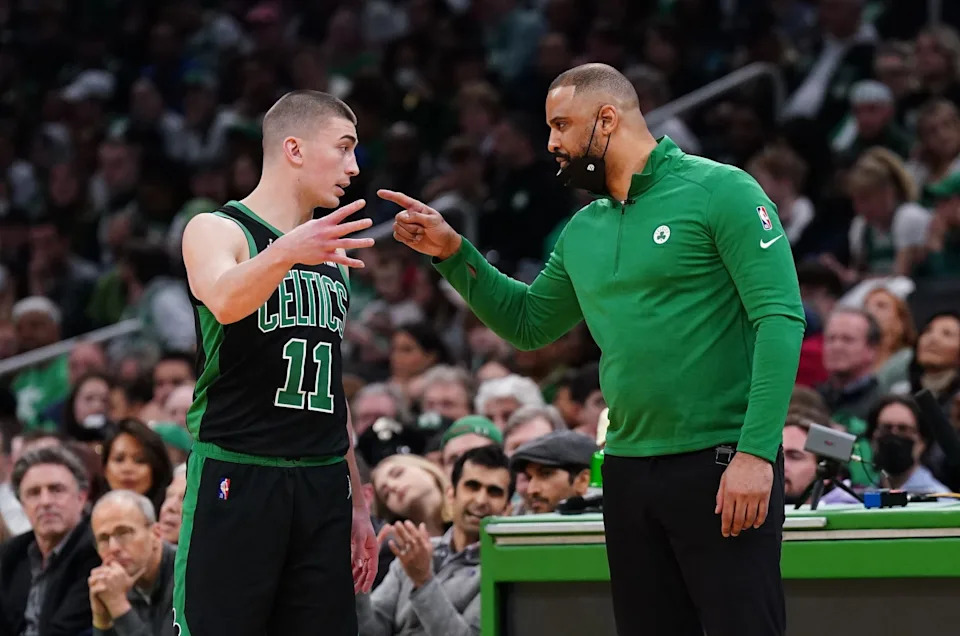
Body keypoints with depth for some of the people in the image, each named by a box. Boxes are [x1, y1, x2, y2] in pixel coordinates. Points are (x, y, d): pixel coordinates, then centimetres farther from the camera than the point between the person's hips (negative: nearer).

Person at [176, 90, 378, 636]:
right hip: (236, 476, -6)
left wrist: (357, 504, 21)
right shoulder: (217, 231, -2)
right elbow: (225, 301, -26)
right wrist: (285, 253, -44)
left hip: (322, 485, 6)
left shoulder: (331, 257, 19)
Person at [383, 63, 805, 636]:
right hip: (629, 473, 7)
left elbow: (781, 319, -13)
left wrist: (757, 453, -20)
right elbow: (530, 323, 28)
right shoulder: (583, 232, 14)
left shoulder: (719, 191, -7)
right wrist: (452, 253, 15)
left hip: (721, 465, -7)